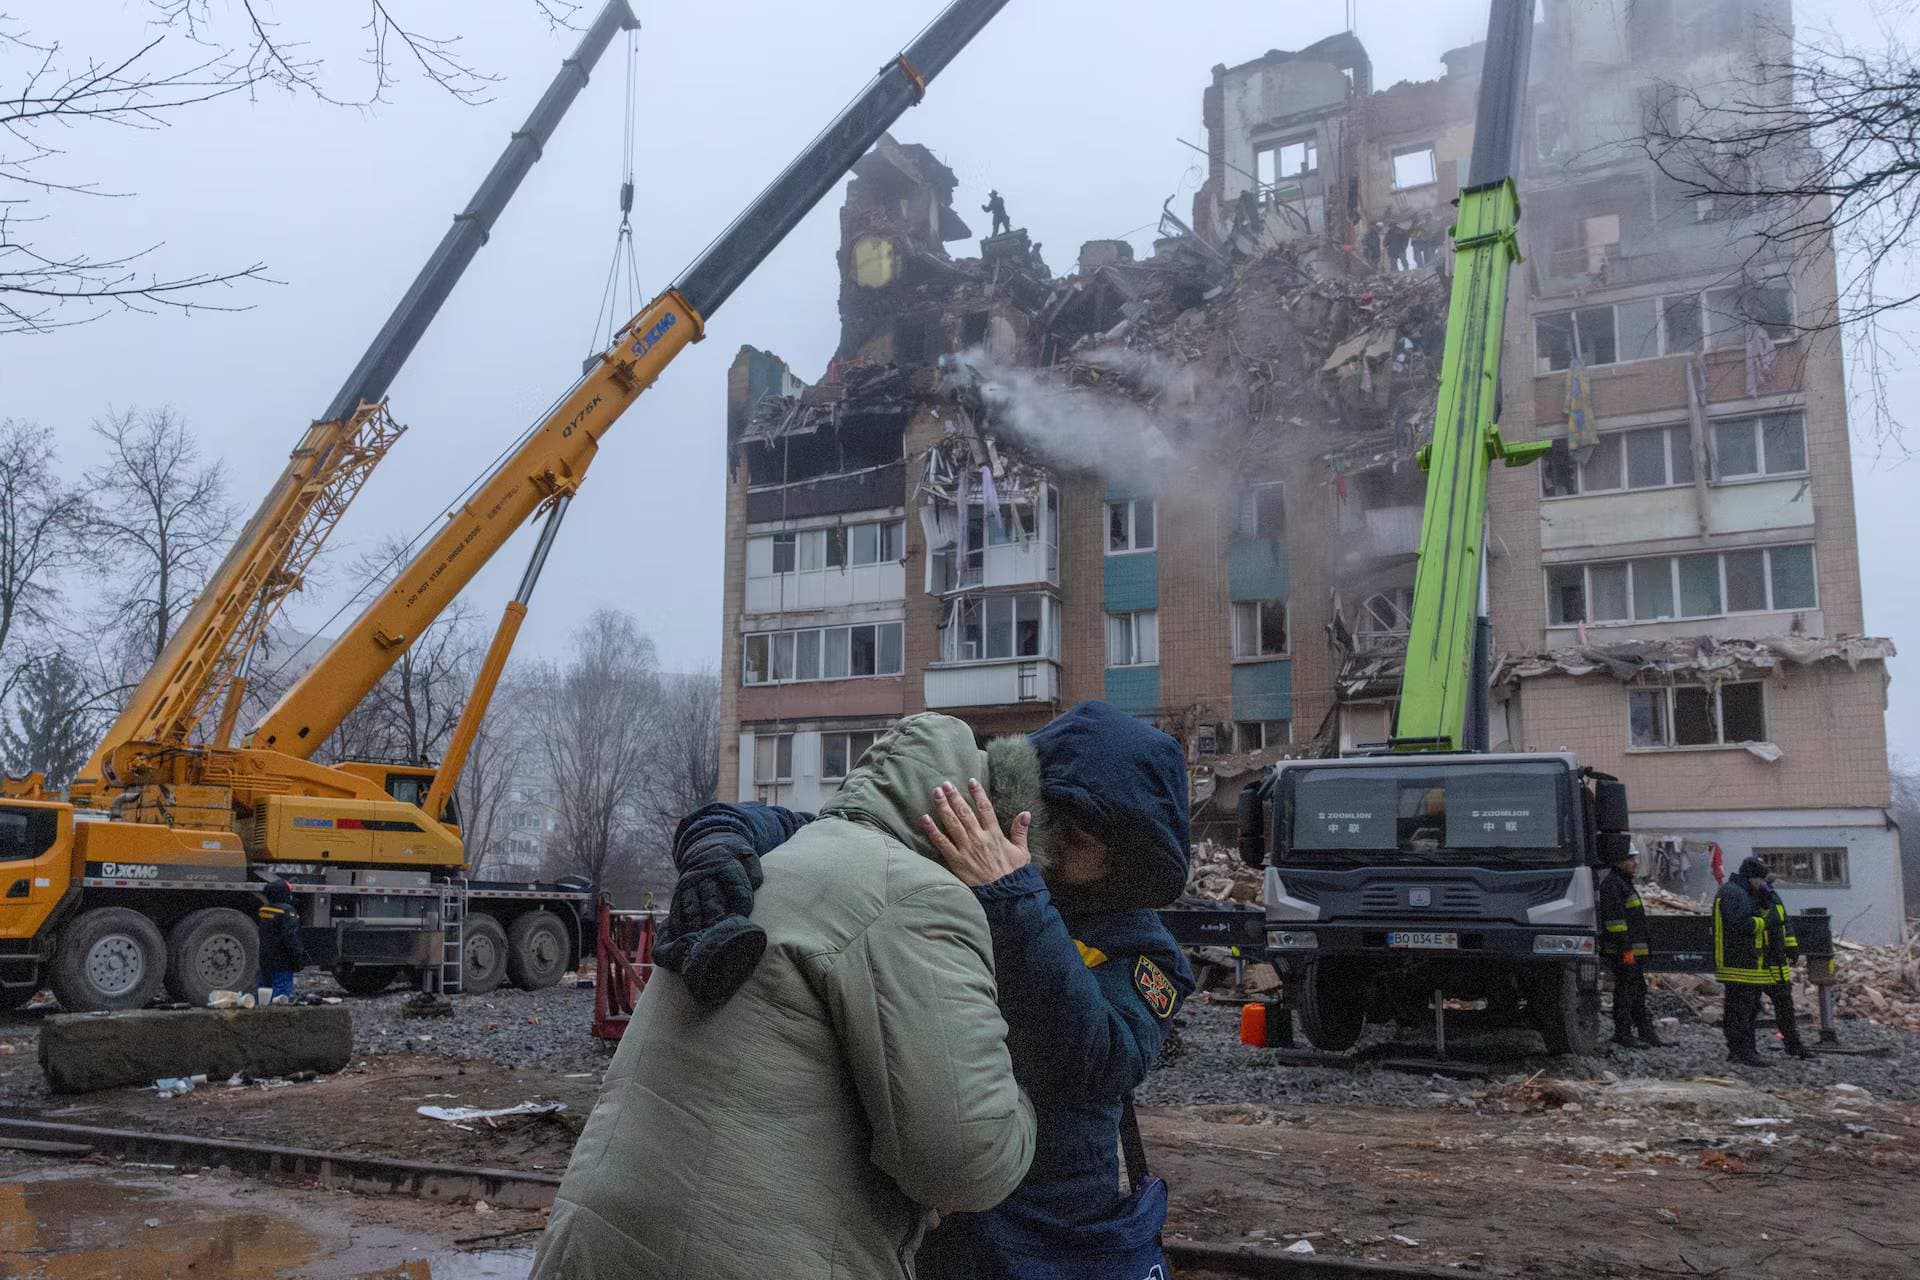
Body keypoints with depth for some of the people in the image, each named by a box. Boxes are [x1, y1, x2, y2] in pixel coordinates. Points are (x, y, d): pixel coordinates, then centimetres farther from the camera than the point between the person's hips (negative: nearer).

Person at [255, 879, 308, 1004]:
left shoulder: (263, 910, 13)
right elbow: (291, 937, -18)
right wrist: (299, 959, -13)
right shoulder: (287, 911, -13)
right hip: (282, 963, -8)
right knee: (283, 996, -10)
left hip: (265, 962, 8)